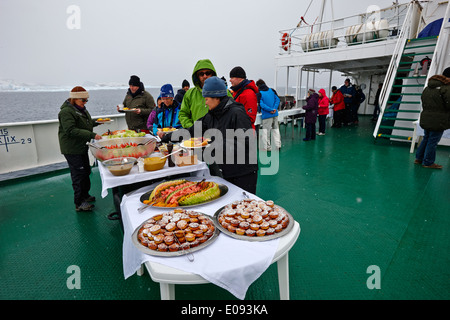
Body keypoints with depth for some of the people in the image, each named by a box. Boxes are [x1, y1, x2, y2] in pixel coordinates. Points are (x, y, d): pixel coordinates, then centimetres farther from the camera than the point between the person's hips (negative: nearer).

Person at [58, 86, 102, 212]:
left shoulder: (81, 109, 12)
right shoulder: (66, 111, -18)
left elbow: (86, 123, 27)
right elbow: (71, 131, -27)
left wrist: (97, 122, 10)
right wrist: (92, 135, -31)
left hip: (82, 147, 10)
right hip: (72, 149, -10)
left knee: (86, 171, 18)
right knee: (79, 174, -5)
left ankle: (85, 194, 35)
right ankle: (79, 203, 5)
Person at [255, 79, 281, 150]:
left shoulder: (259, 93, -4)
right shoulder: (272, 90, 11)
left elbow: (261, 104, -15)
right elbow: (277, 99, 4)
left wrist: (270, 110, -13)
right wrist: (275, 108, -6)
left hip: (267, 115, -5)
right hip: (275, 114, 5)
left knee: (266, 131, 4)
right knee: (275, 129, 16)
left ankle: (267, 147, 7)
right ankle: (278, 145, 20)